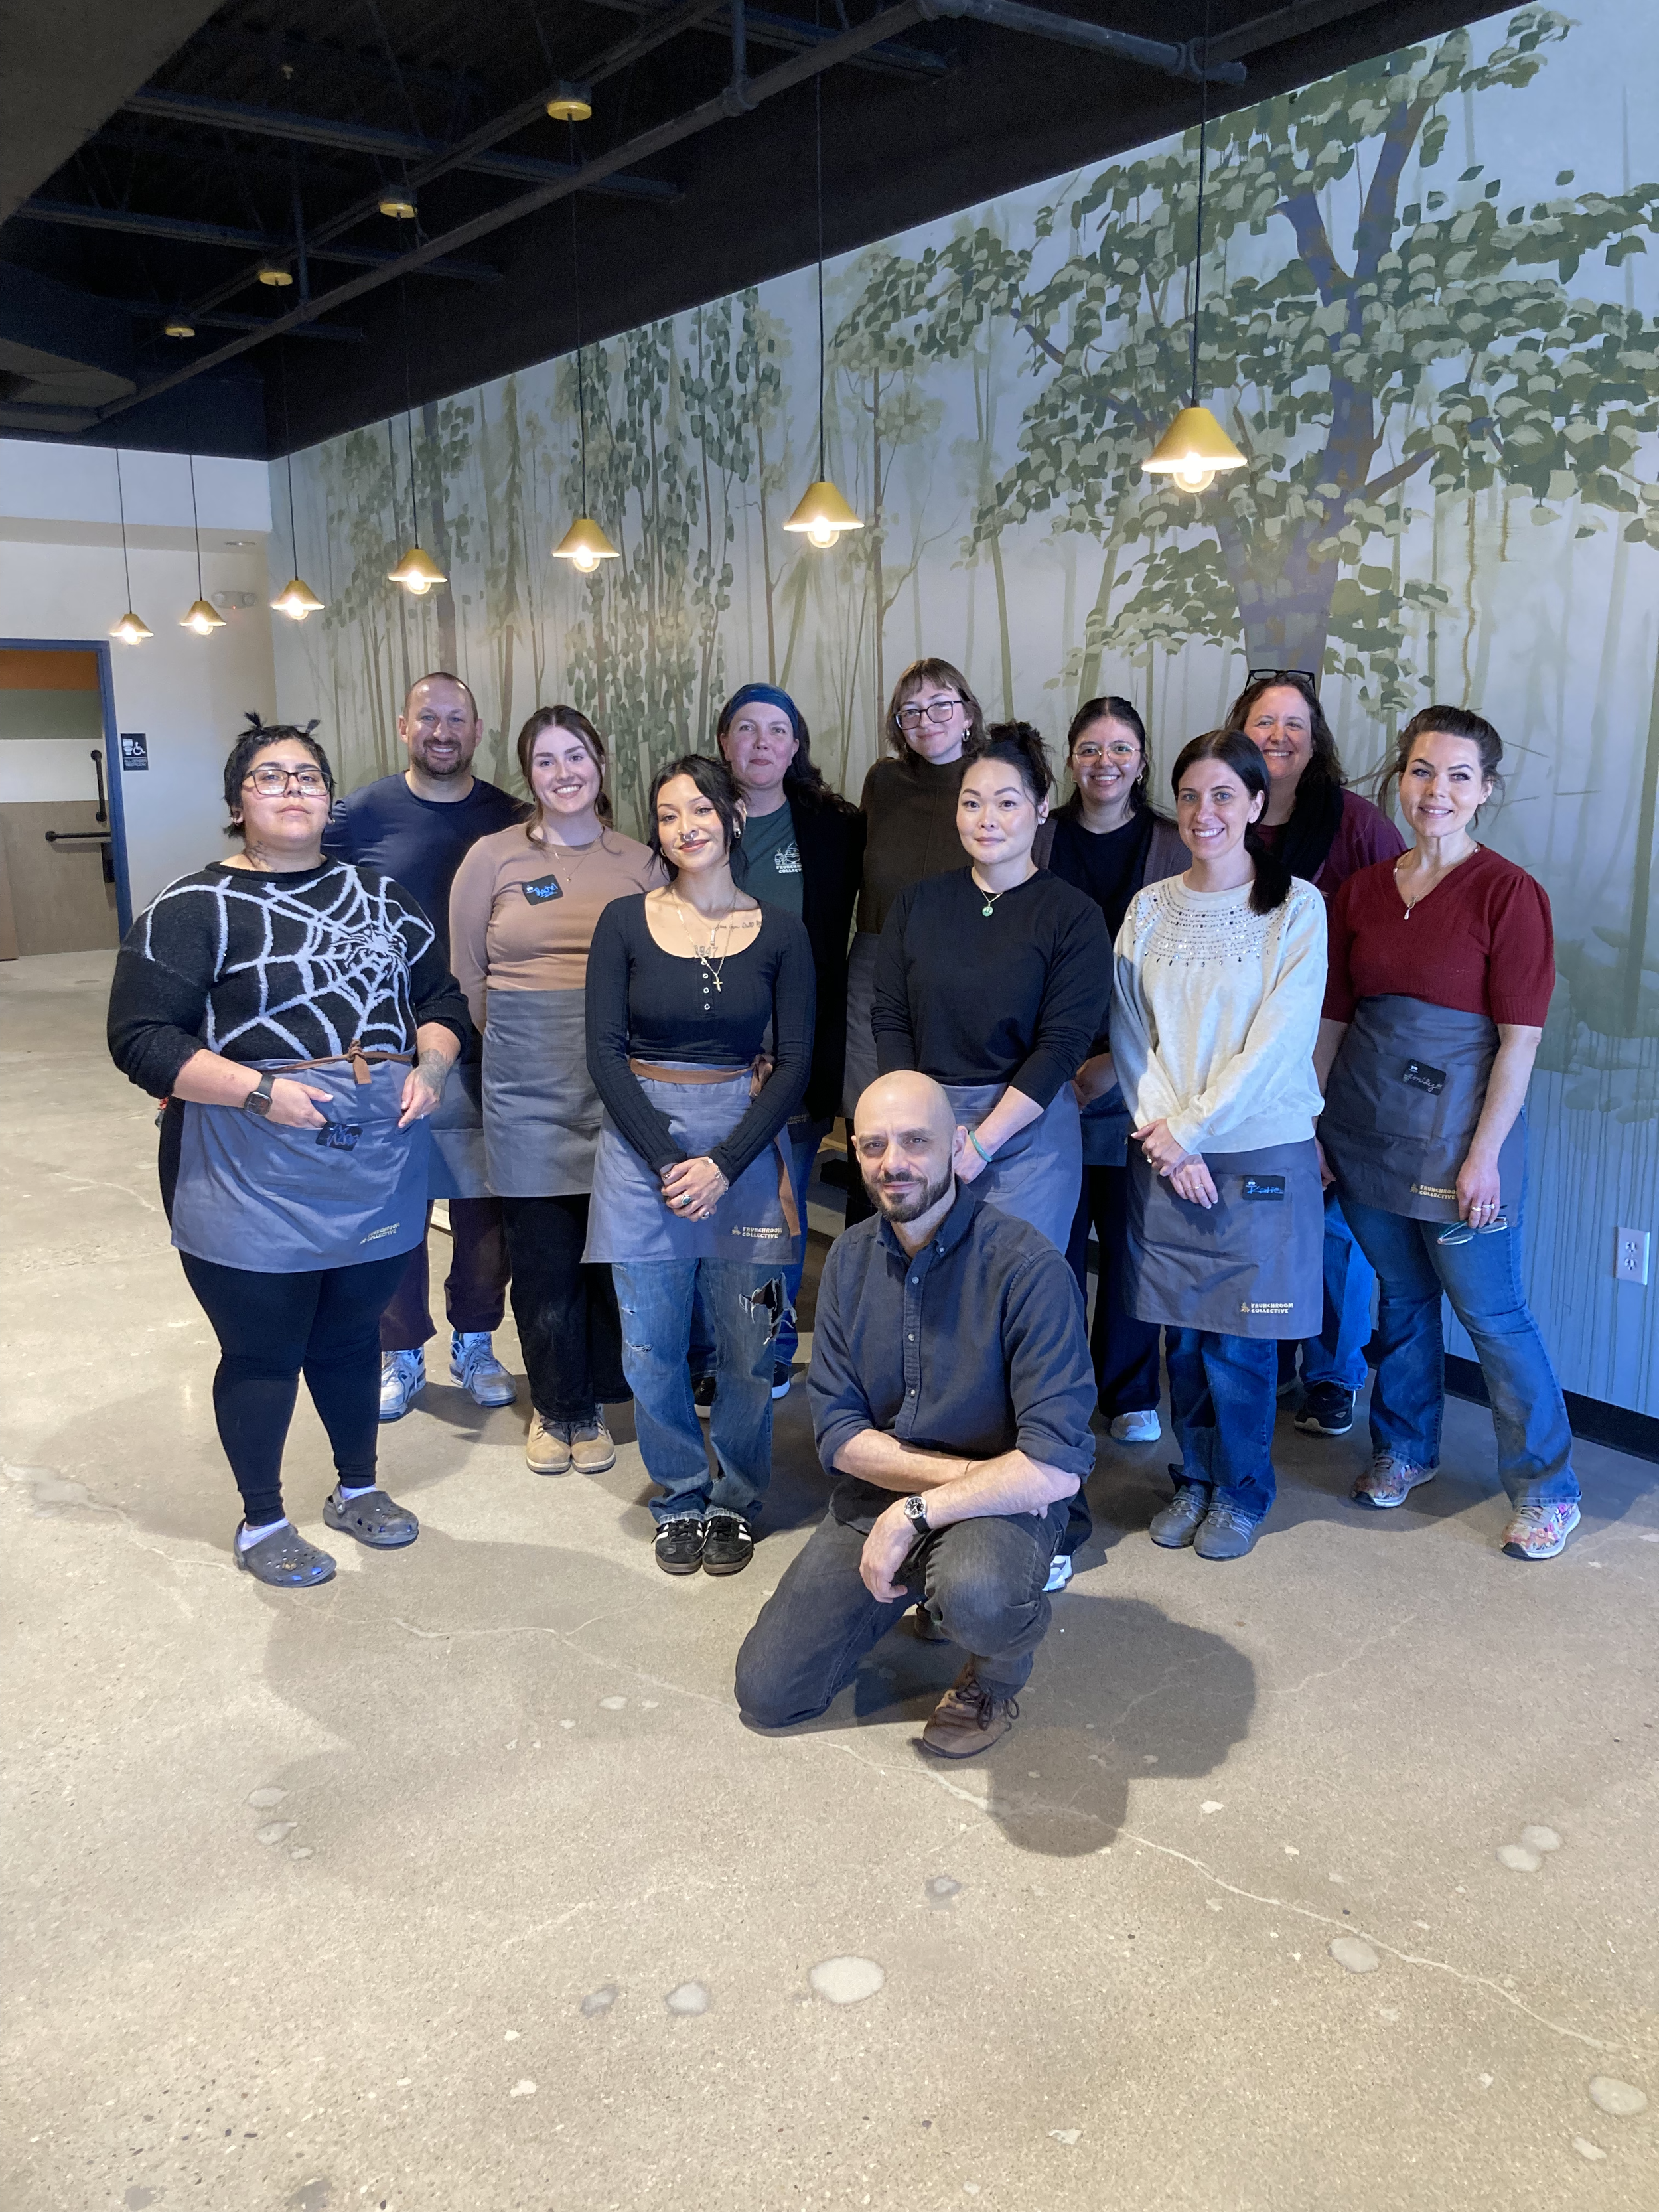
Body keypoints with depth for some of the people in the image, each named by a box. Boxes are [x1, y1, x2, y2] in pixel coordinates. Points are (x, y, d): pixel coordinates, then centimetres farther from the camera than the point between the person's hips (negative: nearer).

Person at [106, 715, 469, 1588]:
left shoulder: (378, 892, 10)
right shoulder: (195, 908, -7)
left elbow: (439, 995, 15)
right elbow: (140, 1039, -12)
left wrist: (429, 1068, -5)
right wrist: (260, 1090, -21)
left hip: (379, 1164, 4)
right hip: (252, 1179, -4)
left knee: (350, 1333, 18)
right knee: (263, 1351, 8)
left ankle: (358, 1489, 39)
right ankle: (261, 1523, 28)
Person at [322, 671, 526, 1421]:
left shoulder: (508, 819, 3)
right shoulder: (360, 814, -1)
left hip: (483, 1049, 1)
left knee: (484, 1205, 9)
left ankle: (475, 1343, 28)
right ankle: (401, 1354, 24)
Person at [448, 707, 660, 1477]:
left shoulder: (640, 863, 6)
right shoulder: (493, 858, 2)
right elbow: (467, 976, 7)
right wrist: (517, 1040, 10)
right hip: (528, 1086, -1)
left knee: (612, 1247, 6)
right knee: (542, 1252, 5)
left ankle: (593, 1403, 25)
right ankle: (554, 1406, 24)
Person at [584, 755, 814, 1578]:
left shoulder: (778, 933, 2)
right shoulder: (625, 922, 1)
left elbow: (795, 1060, 0)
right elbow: (604, 1051, -3)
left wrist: (724, 1163, -11)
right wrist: (667, 1160, -12)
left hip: (745, 1145, 0)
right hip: (640, 1142, 0)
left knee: (746, 1345, 4)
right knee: (651, 1346, 5)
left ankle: (735, 1501, 26)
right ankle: (680, 1499, 26)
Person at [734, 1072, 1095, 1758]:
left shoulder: (1026, 1265, -20)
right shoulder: (850, 1259, 0)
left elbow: (1057, 1465, -26)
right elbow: (838, 1432, -3)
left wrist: (915, 1513, -24)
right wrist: (964, 1471, -16)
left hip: (1002, 1502, -5)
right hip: (875, 1500, 6)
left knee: (977, 1597, -39)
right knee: (765, 1694, 1)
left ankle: (997, 1673, 0)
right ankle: (923, 1587, 24)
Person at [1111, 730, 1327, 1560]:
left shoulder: (1296, 906, -4)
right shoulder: (1150, 907, 8)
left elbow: (1280, 1039, -10)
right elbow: (1129, 1031, 4)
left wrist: (1190, 1126, -12)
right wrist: (1161, 1131, -9)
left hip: (1260, 1155, -3)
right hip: (1163, 1156, 3)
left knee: (1238, 1338, 3)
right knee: (1181, 1330, 9)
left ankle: (1242, 1491, 23)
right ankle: (1195, 1478, 29)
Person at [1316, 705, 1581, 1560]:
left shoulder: (1508, 893, -9)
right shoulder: (1362, 891, 5)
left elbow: (1519, 1038, -12)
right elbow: (1331, 1019, 8)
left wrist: (1485, 1155, -14)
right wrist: (1306, 1124, 5)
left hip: (1456, 1129, -4)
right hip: (1366, 1126, 5)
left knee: (1490, 1310, 3)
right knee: (1401, 1297, 17)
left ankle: (1546, 1486, 19)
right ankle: (1405, 1449, 36)